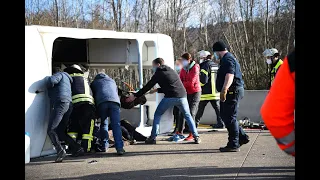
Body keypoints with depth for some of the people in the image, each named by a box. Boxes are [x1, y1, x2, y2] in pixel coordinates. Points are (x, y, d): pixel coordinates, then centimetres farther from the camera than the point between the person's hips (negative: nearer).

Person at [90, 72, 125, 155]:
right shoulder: (112, 81, 40)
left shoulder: (94, 82, 33)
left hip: (102, 102, -1)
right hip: (114, 101, 1)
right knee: (116, 124, -6)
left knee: (103, 123, 17)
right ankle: (119, 147, -19)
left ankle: (104, 145, 11)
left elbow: (93, 95, 32)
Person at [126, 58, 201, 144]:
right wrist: (158, 90, 33)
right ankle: (196, 137, 9)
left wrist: (135, 95, 13)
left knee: (157, 115, 11)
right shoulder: (172, 71, 26)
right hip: (182, 96, 5)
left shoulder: (159, 73, 8)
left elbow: (147, 87, 7)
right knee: (187, 116, 18)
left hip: (170, 97, -5)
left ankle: (153, 137, 6)